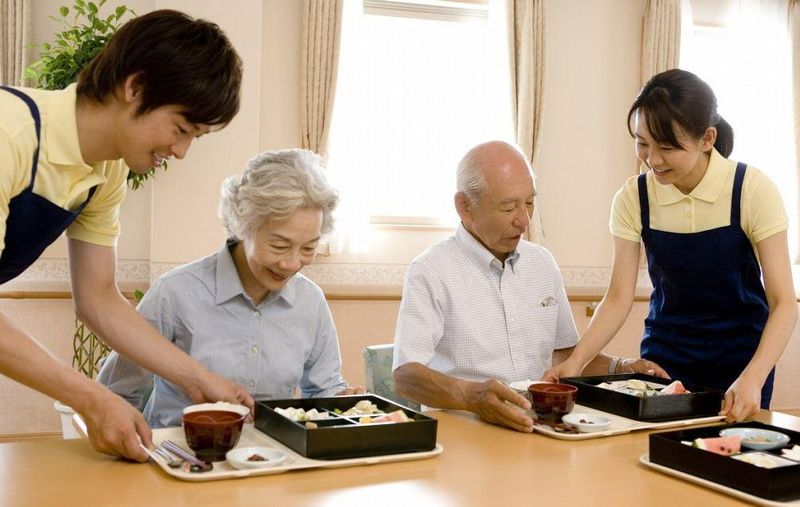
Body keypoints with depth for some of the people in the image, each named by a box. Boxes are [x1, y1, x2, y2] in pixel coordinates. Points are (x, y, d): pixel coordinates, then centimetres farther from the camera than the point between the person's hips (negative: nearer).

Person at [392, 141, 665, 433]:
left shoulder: (542, 263, 14)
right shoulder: (431, 272, -8)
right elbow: (406, 375, -18)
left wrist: (619, 368, 7)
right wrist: (471, 395, -37)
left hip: (543, 424, 6)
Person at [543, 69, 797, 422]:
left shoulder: (752, 190, -17)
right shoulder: (633, 197, -11)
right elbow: (619, 297, -10)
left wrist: (752, 379, -33)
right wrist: (576, 361, -25)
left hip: (739, 356, -1)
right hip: (665, 355, 2)